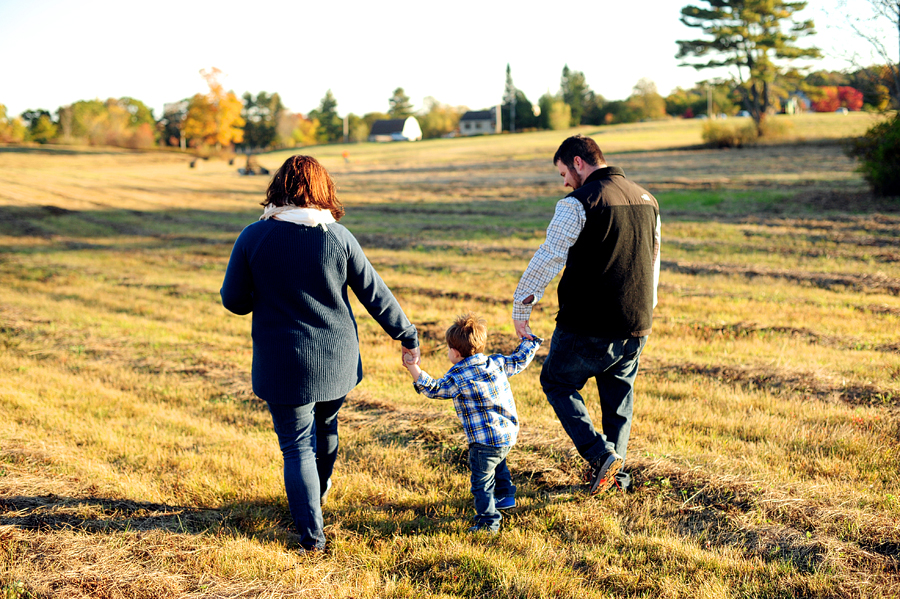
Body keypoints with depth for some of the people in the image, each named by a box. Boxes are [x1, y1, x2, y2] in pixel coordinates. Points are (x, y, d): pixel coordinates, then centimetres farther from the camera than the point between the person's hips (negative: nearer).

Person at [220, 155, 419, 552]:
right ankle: (319, 490, 51)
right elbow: (375, 295, -1)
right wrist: (408, 336, 9)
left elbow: (233, 300, -4)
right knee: (326, 424, 27)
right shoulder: (338, 237, -7)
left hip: (283, 365, -3)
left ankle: (311, 532, 8)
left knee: (297, 447, 8)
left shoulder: (255, 237, -10)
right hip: (336, 360, 3)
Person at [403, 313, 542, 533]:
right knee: (497, 464, 36)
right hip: (509, 432, 8)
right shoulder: (497, 362, 2)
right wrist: (529, 340, 31)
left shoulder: (457, 377, -15)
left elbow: (434, 389, -8)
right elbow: (519, 361, 16)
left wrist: (413, 368, -7)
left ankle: (488, 521, 8)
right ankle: (505, 495, 50)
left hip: (485, 439, -8)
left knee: (482, 481, 3)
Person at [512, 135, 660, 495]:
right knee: (618, 393, 20)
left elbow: (548, 257, -13)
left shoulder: (578, 203, -12)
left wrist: (520, 305, -3)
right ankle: (615, 473, 24)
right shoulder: (647, 200, 12)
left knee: (557, 381, 12)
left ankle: (601, 454, -2)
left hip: (588, 325, -6)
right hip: (636, 326, 7)